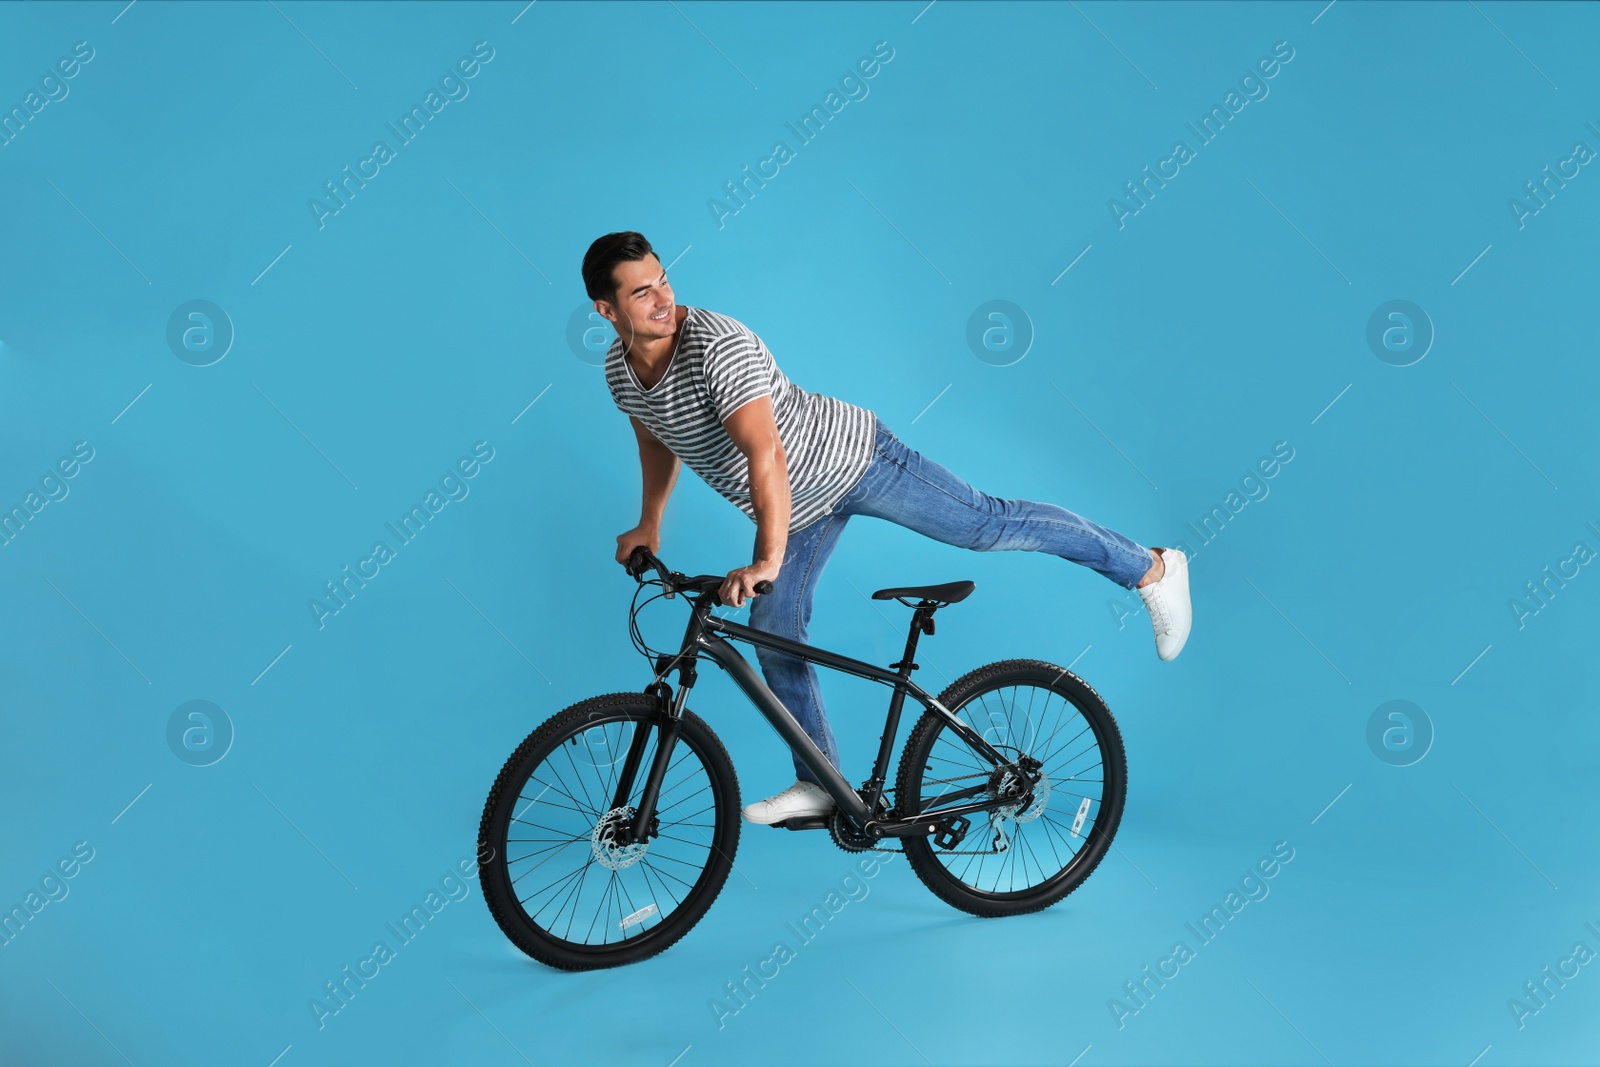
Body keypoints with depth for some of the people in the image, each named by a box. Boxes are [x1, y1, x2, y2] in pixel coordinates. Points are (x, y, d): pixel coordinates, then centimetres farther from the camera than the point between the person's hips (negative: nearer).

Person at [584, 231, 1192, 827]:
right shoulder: (620, 370, -5)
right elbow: (656, 440, 17)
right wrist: (648, 526, 19)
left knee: (988, 524, -4)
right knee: (773, 632, 4)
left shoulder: (717, 344, -31)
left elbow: (766, 454, -41)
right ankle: (821, 784, 17)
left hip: (849, 457, -8)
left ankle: (1149, 568, 14)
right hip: (799, 506, 8)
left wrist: (768, 560, -46)